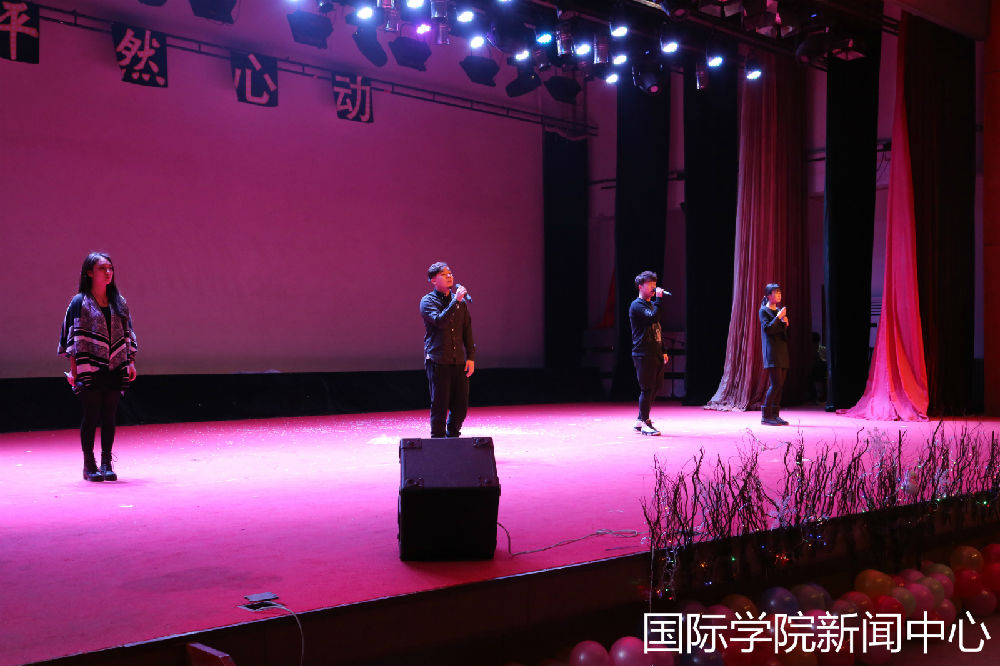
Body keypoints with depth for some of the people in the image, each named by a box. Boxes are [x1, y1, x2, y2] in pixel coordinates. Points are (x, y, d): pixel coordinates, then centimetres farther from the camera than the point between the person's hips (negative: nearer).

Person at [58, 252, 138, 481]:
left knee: (109, 417, 5)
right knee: (91, 416, 0)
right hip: (89, 369, -4)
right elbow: (73, 336, -3)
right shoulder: (80, 302, -1)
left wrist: (131, 362, 7)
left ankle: (106, 462, 13)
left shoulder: (118, 302, 11)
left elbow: (127, 334, 14)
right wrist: (73, 368, -7)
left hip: (114, 369, 4)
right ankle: (89, 464, 10)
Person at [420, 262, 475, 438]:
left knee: (461, 406, 6)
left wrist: (471, 357, 8)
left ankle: (452, 438, 24)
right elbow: (440, 321, -20)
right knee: (439, 406, -2)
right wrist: (456, 300, -20)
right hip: (438, 362, -5)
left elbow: (467, 329, 15)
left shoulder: (461, 301, 14)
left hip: (459, 361, 5)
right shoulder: (427, 301, -1)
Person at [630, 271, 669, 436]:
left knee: (656, 387, 10)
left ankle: (640, 421, 18)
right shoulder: (637, 305, -8)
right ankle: (644, 423, 0)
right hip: (643, 354, -9)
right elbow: (653, 317, -26)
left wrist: (663, 351, 21)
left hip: (655, 354, 9)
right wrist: (658, 299, -20)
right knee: (647, 388, -7)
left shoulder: (651, 304, 22)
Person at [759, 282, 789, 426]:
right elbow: (768, 329, -15)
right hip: (772, 351, -8)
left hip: (782, 352, 8)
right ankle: (765, 416, -12)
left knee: (780, 384, 5)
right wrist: (778, 317, -15)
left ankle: (775, 414, 8)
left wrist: (785, 323, 5)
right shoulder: (763, 311, -3)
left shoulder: (779, 311, 19)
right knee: (776, 383, -15)